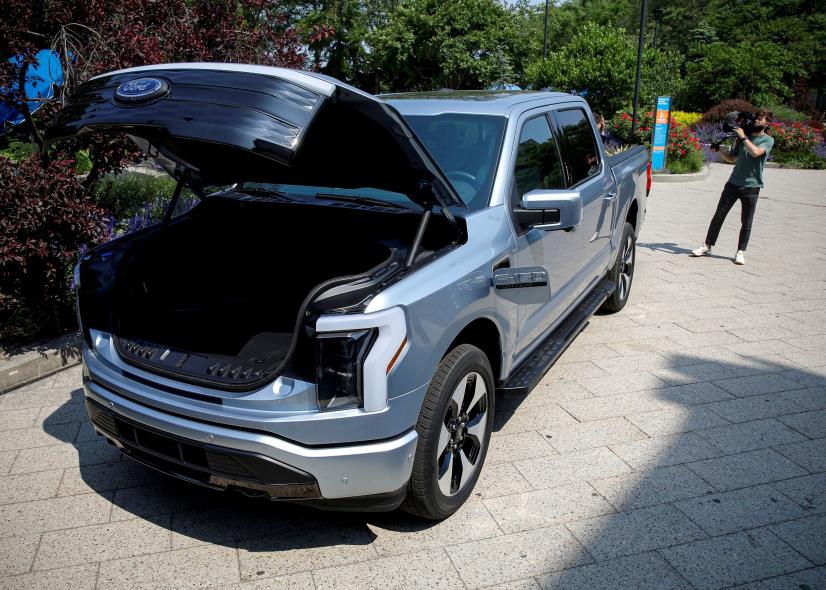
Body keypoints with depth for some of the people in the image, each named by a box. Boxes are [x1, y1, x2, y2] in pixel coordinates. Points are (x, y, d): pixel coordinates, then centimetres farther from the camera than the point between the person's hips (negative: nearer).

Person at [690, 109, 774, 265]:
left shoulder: (768, 140, -1)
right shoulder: (742, 137, 12)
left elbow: (755, 152, -20)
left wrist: (743, 137, -15)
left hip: (751, 186, -3)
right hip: (733, 183, 4)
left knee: (746, 222, 2)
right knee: (718, 216, 4)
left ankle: (741, 252, 11)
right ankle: (708, 246, 13)